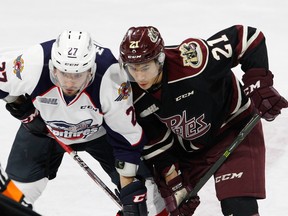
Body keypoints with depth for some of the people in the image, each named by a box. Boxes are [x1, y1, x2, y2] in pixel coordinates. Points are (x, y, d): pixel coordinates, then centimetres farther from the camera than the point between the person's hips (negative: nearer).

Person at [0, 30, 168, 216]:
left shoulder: (111, 79, -37)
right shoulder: (32, 64, -36)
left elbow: (126, 134, -26)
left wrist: (130, 187, -24)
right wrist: (23, 109, -13)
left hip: (98, 129, 0)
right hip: (43, 127, 1)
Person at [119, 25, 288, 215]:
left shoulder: (190, 59, -34)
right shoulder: (135, 95, -15)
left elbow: (247, 37, -27)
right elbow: (154, 142, -3)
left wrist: (259, 84, -31)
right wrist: (173, 179, -5)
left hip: (233, 128, -5)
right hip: (187, 147, 5)